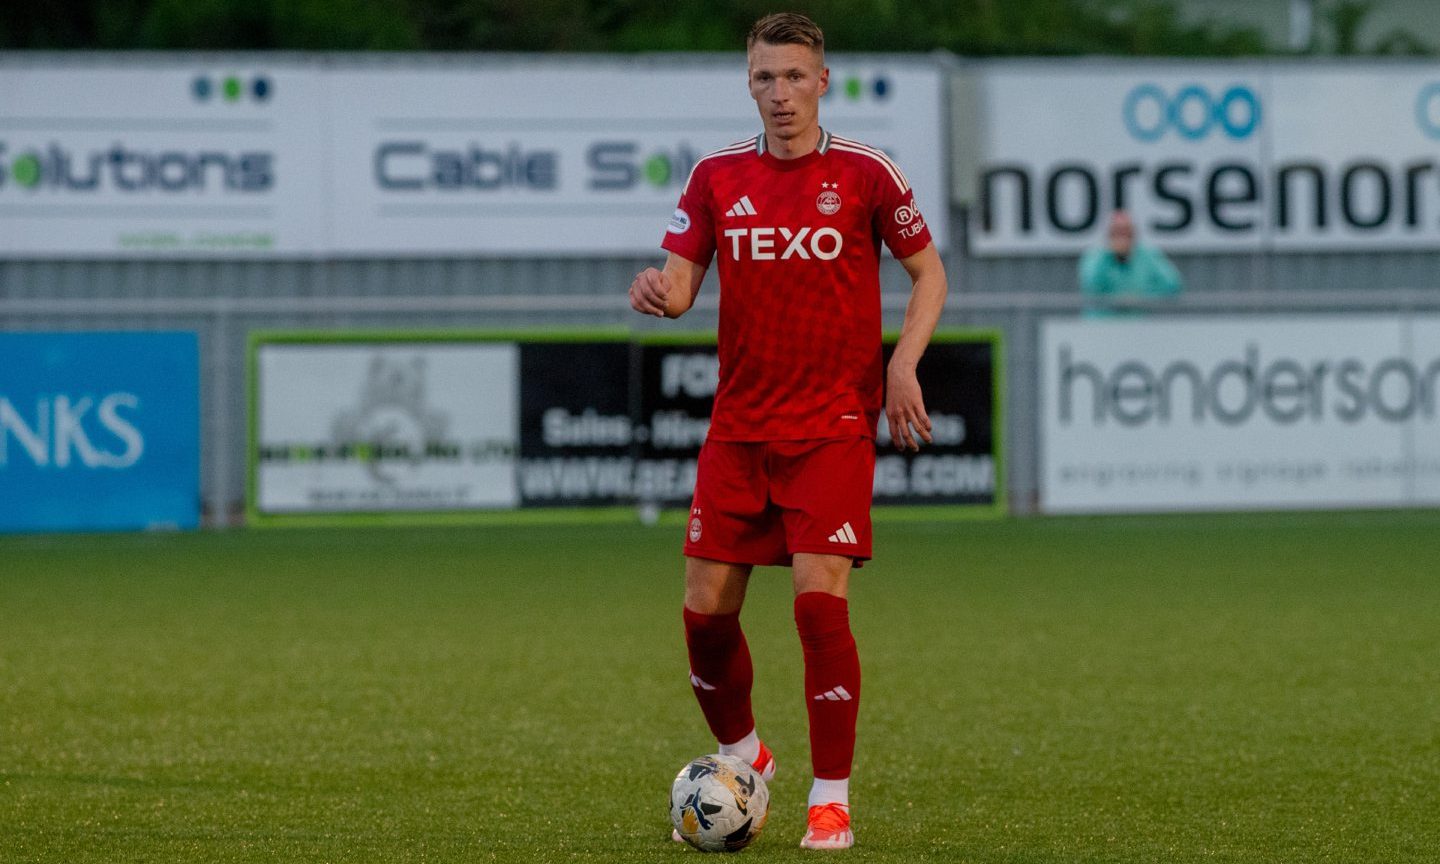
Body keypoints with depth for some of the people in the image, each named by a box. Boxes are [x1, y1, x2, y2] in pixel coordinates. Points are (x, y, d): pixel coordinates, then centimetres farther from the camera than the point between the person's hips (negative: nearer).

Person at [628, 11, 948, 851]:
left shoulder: (865, 173, -3)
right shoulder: (718, 176, 4)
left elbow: (930, 272, 6)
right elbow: (682, 281, 1)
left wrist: (902, 363, -8)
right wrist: (659, 291, -23)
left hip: (833, 426, -3)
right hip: (739, 427, 3)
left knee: (821, 599, -14)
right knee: (707, 606, 1)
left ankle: (831, 802, -3)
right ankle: (742, 758, 29)